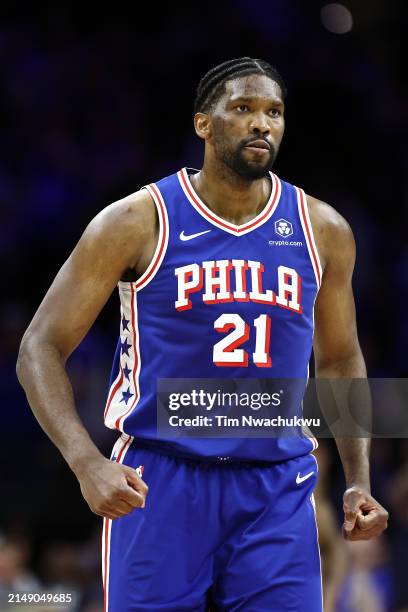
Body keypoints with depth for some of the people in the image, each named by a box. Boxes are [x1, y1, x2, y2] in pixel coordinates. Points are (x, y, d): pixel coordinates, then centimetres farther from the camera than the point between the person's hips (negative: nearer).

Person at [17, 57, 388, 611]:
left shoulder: (323, 232, 6)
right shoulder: (137, 223, -5)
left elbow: (339, 361, 20)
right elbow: (40, 349, -5)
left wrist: (359, 480, 8)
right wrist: (87, 463, -19)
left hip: (277, 491, 3)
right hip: (156, 483, -3)